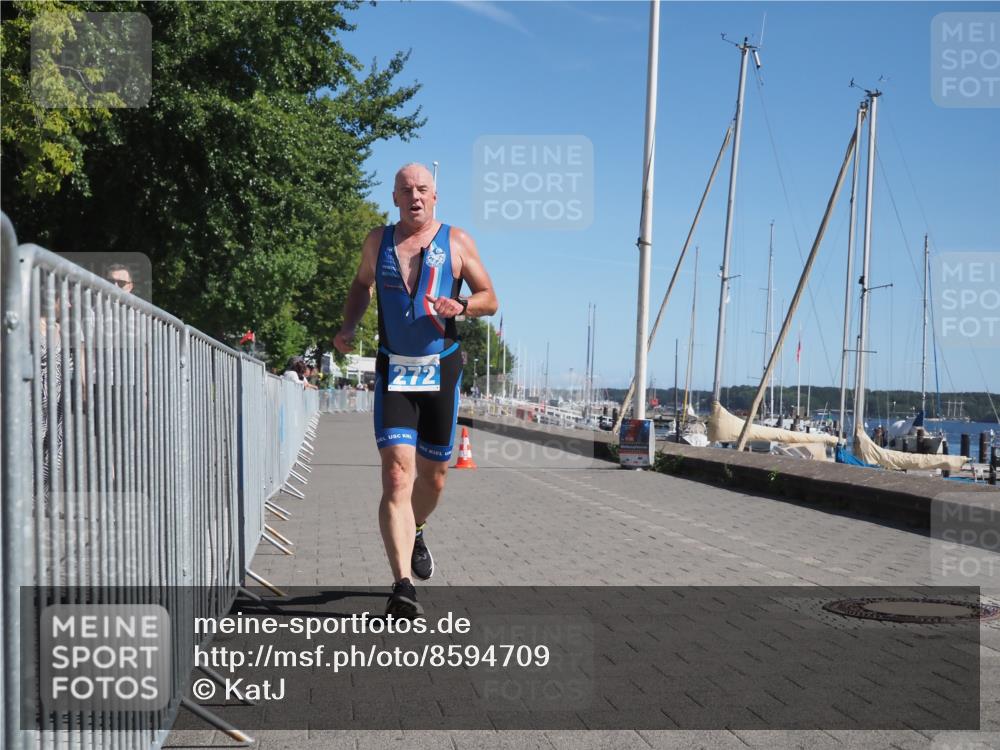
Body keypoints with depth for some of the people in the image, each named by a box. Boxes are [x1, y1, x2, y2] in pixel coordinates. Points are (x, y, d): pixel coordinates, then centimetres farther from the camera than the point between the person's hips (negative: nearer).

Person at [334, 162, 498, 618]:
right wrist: (348, 326, 6)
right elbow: (361, 286, 24)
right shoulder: (378, 241, 7)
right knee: (396, 475, -15)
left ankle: (415, 532, 46)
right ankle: (402, 586, -20)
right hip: (393, 373, -1)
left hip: (441, 371, 1)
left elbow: (490, 299, 5)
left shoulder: (456, 241, 3)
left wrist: (460, 306, -17)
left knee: (433, 476, 12)